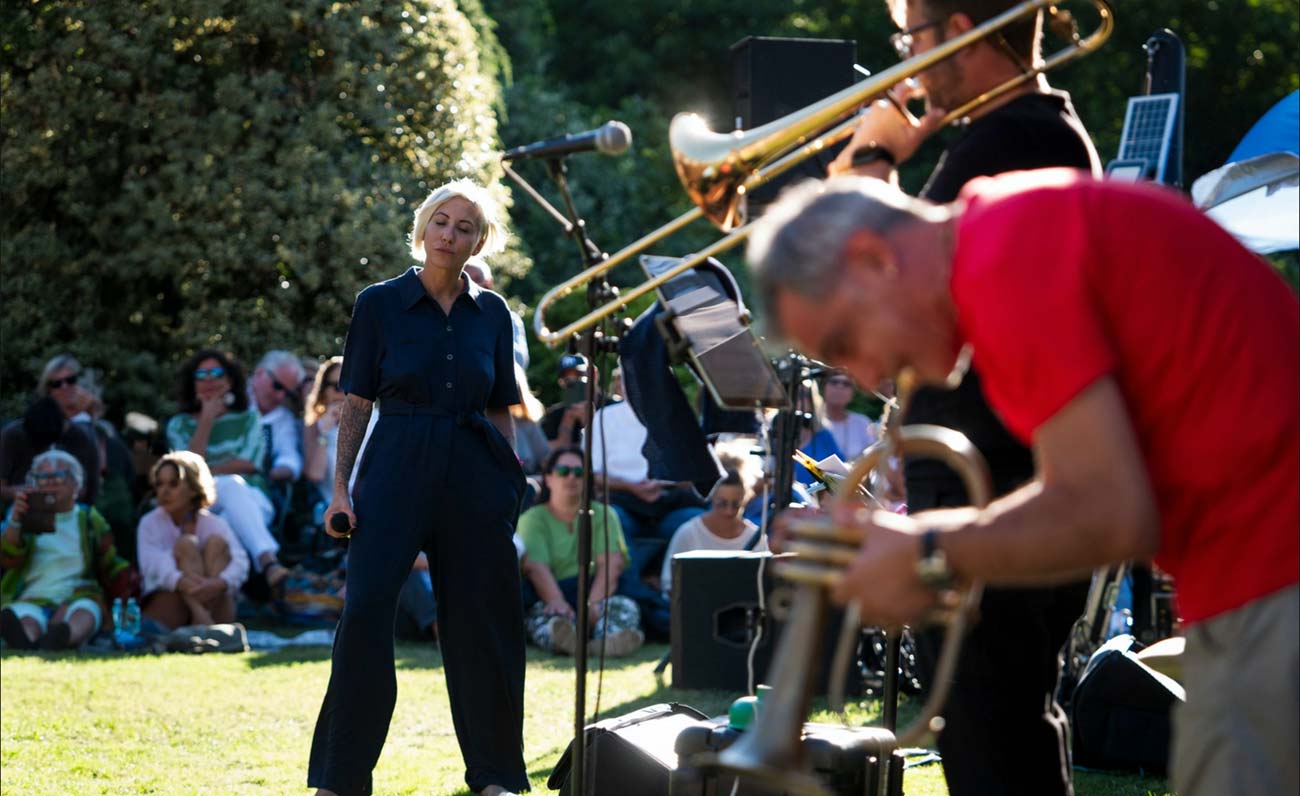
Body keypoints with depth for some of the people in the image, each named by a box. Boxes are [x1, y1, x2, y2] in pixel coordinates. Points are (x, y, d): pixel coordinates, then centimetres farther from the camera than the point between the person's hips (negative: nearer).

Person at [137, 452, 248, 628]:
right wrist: (181, 581, -42)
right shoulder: (150, 523, 3)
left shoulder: (214, 524, 4)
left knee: (216, 542, -16)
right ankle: (202, 619, -44)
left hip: (212, 603, 1)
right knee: (185, 544, -19)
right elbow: (152, 563, -18)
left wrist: (220, 583, -40)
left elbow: (240, 562, -14)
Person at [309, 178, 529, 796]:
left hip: (474, 472, 2)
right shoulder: (379, 303, 2)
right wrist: (340, 487, -4)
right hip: (397, 466, -2)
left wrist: (509, 484, 8)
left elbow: (501, 410, 13)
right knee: (365, 610, -11)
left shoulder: (492, 313, 9)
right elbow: (356, 403, 2)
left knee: (480, 617, 3)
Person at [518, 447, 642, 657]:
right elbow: (536, 567, -9)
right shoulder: (532, 519, 9)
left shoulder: (602, 514, 16)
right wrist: (557, 602, -31)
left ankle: (611, 638, -63)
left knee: (626, 607, -29)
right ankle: (565, 639, -68)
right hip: (549, 598, -2)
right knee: (541, 612, -35)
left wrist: (593, 603, -22)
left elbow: (611, 564, -1)